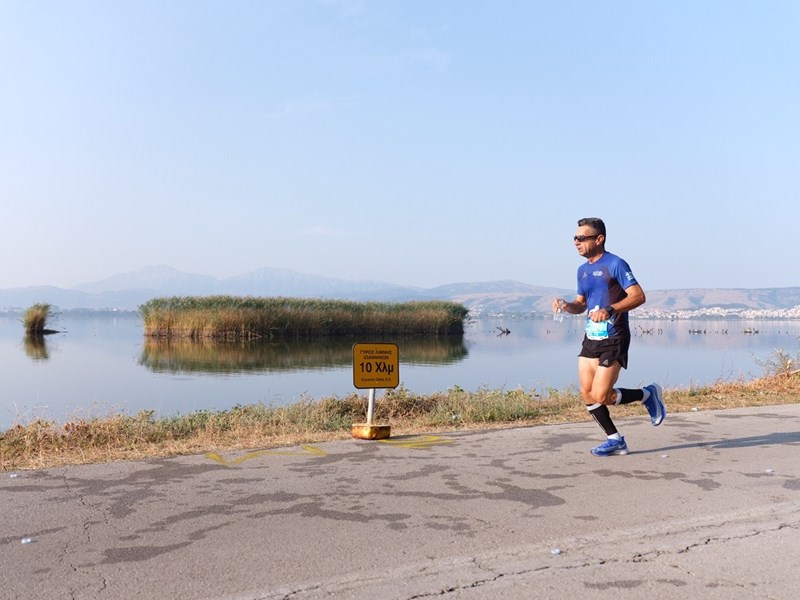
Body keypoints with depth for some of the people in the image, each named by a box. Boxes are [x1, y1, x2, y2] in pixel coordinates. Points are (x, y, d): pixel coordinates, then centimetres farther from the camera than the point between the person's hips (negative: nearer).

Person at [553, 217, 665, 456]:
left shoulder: (615, 264, -11)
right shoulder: (583, 270, 12)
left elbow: (638, 296, -18)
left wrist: (609, 310, -31)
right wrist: (566, 305, -1)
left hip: (613, 340, -8)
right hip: (590, 339, 8)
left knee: (600, 396, -10)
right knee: (587, 395, 4)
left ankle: (648, 394, 15)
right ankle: (615, 440, 18)